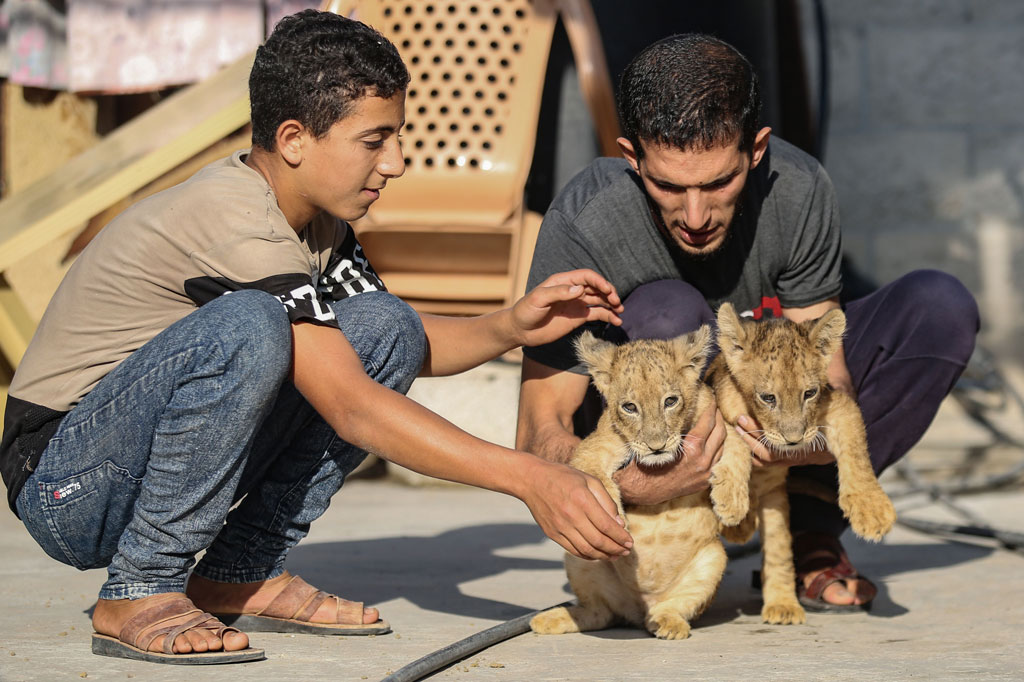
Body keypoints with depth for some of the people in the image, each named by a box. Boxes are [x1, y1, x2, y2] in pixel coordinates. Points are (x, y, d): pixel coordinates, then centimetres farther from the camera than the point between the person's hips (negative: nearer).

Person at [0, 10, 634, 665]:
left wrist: (510, 327, -6)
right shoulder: (238, 223, -24)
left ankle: (243, 572, 0)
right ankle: (139, 593, -20)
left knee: (382, 325, 0)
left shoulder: (314, 220, 4)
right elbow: (352, 409, -28)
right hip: (67, 488, -9)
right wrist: (527, 477, -31)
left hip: (153, 470, 9)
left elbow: (403, 346, 15)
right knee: (248, 327, -34)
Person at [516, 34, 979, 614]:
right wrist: (632, 485, -51)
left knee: (941, 307, -15)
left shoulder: (799, 191, -22)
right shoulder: (582, 226, -30)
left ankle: (807, 531, -8)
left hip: (765, 418, 4)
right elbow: (540, 428, -30)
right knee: (668, 312, -35)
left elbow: (823, 361, -14)